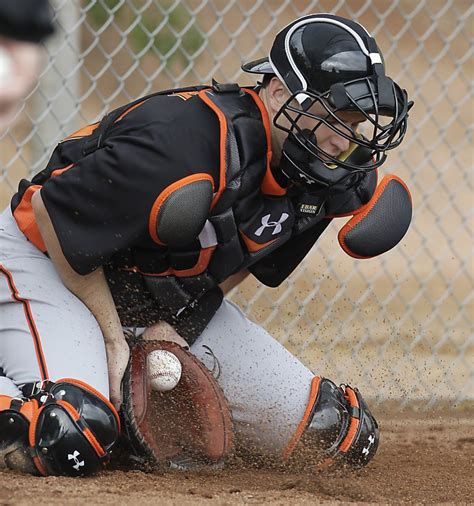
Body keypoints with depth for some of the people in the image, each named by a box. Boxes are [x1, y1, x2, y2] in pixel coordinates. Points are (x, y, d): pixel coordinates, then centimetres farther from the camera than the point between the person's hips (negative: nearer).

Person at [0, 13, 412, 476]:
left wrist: (181, 322, -9)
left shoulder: (316, 176, -9)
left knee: (347, 435, 0)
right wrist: (112, 338, -18)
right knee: (70, 440, -36)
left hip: (171, 297, 8)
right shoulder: (187, 140, -33)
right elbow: (52, 211, -24)